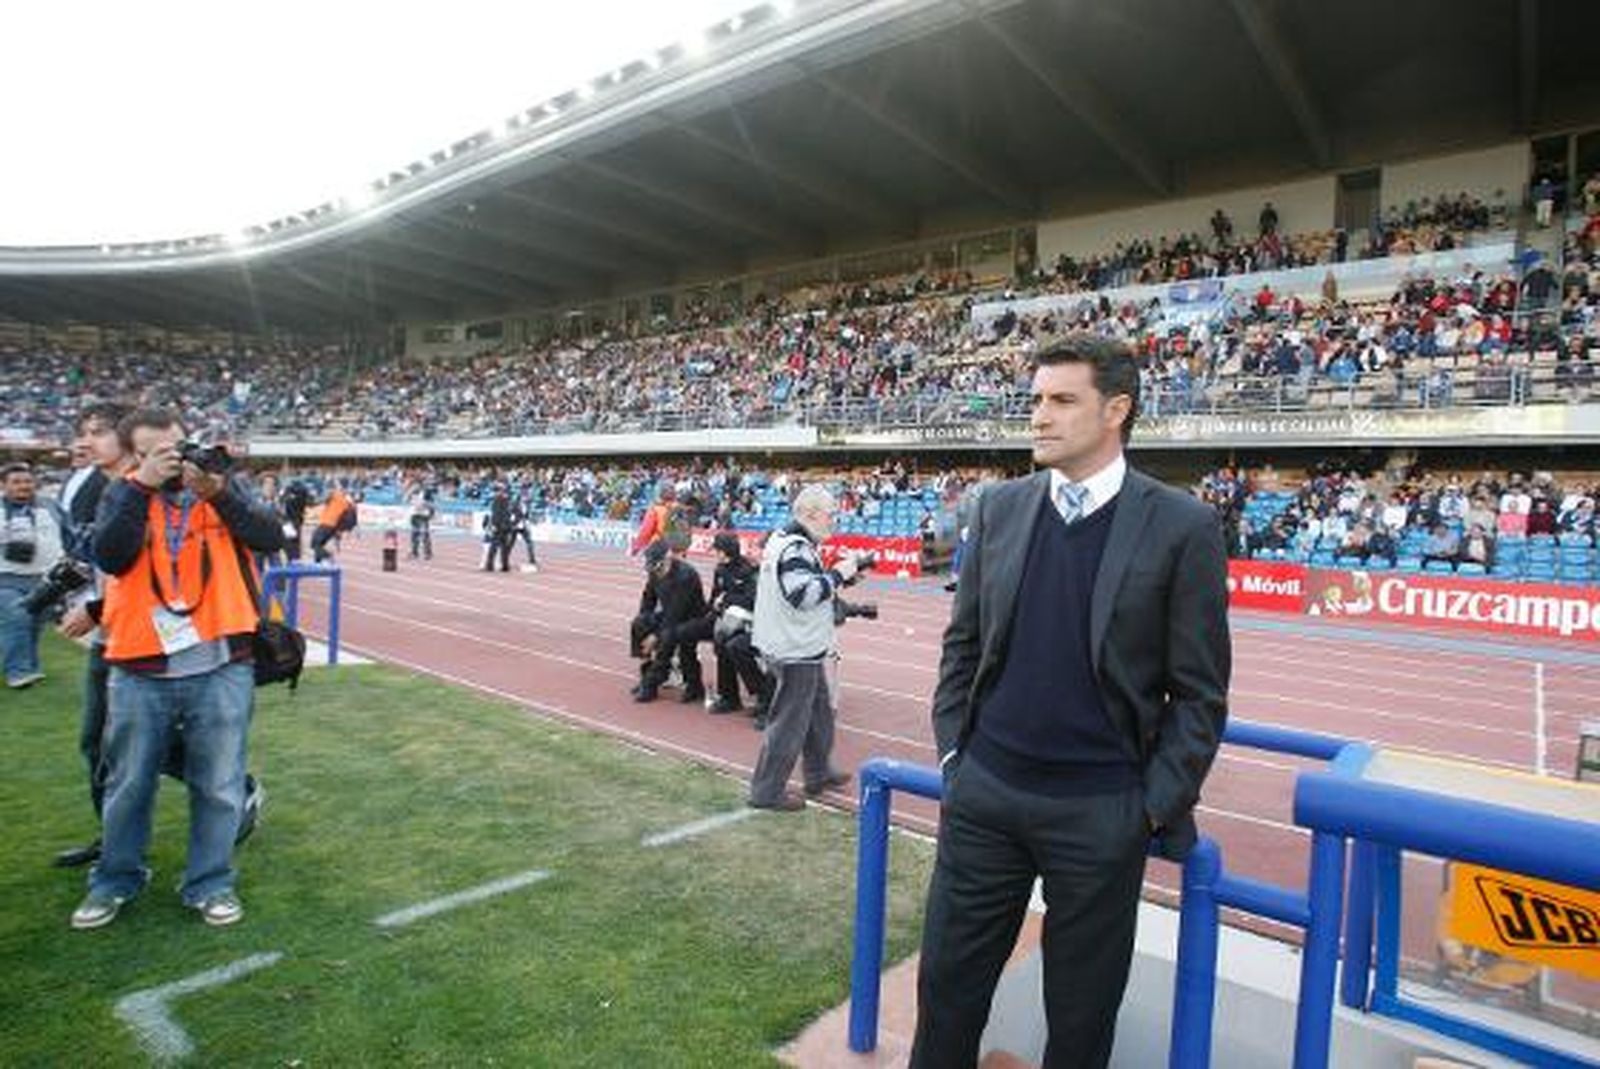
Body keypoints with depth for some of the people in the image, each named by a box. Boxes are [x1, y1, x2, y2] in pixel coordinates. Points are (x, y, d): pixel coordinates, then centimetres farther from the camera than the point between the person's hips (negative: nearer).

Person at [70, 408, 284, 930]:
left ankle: (210, 883, 25)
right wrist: (141, 486, -18)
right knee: (128, 785, 16)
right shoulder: (122, 494, 4)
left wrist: (218, 491, -19)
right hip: (140, 672, 1)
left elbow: (271, 538, -9)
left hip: (221, 668, 0)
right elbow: (110, 558, -12)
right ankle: (115, 880, 37)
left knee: (218, 786, 8)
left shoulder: (224, 486, 5)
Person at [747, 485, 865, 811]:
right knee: (789, 722, 0)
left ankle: (819, 773, 37)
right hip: (795, 650, -11)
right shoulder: (796, 549, -21)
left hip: (803, 647, 11)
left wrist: (838, 573, 7)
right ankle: (767, 792, 11)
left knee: (820, 711, 23)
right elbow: (803, 594, -31)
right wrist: (838, 574, -22)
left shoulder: (787, 540, 11)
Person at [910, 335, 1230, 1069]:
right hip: (984, 794, 3)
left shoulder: (1183, 527, -8)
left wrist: (1157, 806, -6)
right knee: (947, 981, 15)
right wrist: (953, 749, 4)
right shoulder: (999, 508, 2)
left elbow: (1200, 692, -5)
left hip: (1101, 812, -2)